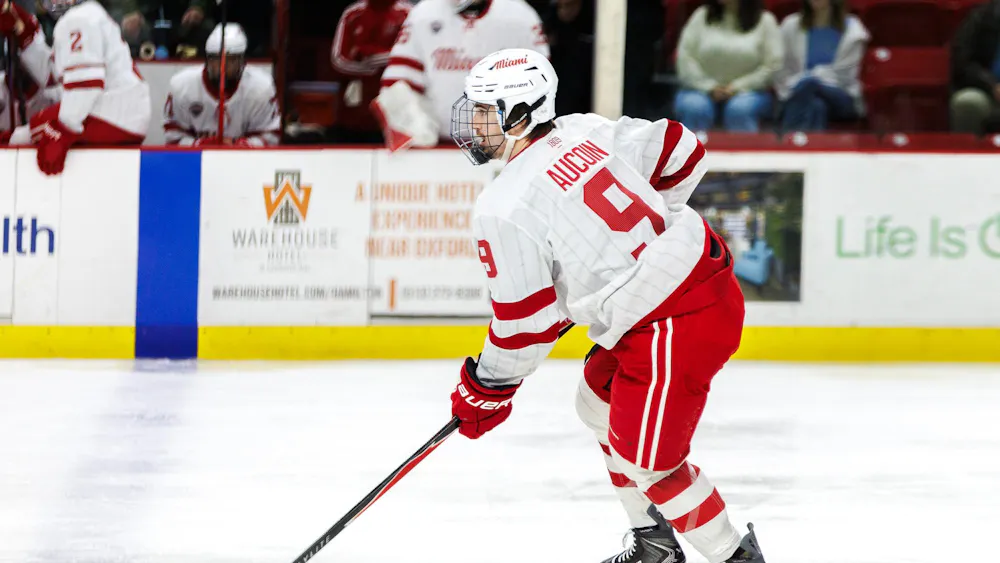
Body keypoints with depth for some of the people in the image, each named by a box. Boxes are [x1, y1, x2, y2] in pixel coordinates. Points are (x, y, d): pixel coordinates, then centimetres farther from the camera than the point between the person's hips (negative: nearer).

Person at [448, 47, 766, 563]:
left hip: (675, 324, -10)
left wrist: (487, 389, 4)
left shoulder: (505, 209, -16)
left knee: (644, 457, -5)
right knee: (601, 403, 25)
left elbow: (525, 321, -12)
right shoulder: (585, 132, 5)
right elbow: (680, 152, 15)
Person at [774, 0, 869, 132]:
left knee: (809, 83, -35)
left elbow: (843, 75, -3)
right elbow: (782, 71, 7)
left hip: (840, 101, -1)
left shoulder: (851, 30, 2)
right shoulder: (791, 26, 8)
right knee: (816, 106, -36)